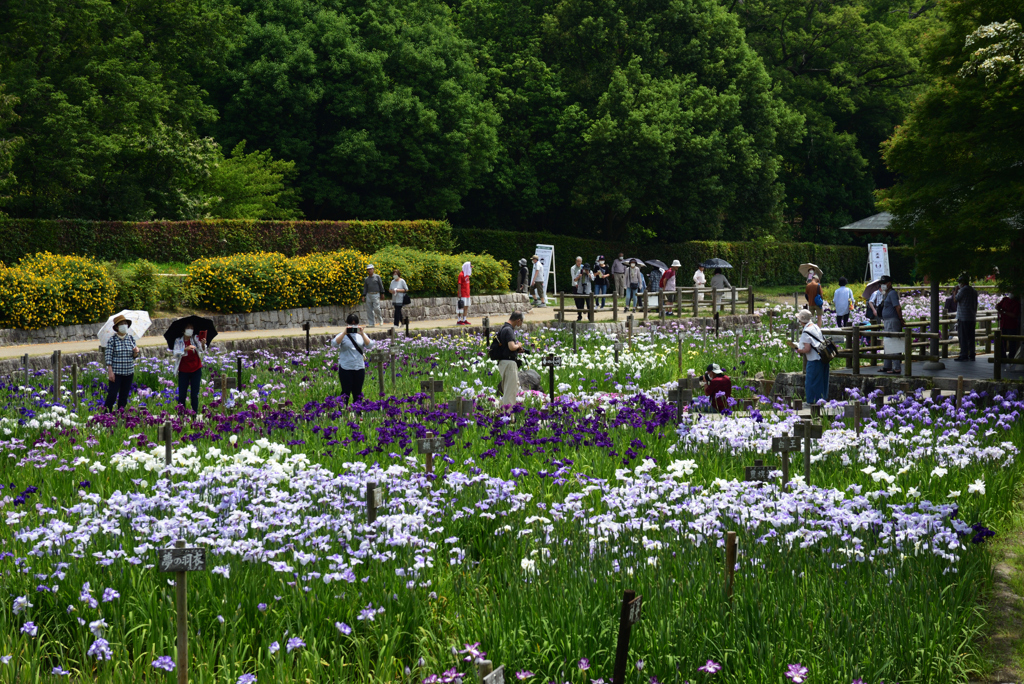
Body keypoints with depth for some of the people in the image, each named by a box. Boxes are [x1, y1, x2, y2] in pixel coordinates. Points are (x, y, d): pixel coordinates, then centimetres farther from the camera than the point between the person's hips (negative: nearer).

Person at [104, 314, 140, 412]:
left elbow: (134, 357, 13)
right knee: (112, 395, -9)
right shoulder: (112, 340, -5)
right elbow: (108, 356, -7)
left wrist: (136, 352, -11)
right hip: (116, 372, -4)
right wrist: (110, 371, -14)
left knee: (124, 396, 8)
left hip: (129, 372, 4)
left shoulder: (131, 339, 8)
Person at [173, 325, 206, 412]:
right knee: (181, 395, -2)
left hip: (196, 370, 1)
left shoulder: (196, 339, 0)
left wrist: (203, 345, -36)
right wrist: (186, 349, -32)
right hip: (183, 371, -1)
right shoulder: (178, 341, -1)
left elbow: (202, 351, -13)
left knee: (194, 395, 1)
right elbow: (176, 354, -15)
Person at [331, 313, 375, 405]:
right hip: (345, 368, -3)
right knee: (346, 392, -2)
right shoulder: (342, 335, -1)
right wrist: (344, 333, -25)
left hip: (359, 367, 3)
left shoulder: (361, 335, 8)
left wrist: (362, 334, -19)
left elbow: (370, 346, -6)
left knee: (358, 393, 10)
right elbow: (334, 344, -18)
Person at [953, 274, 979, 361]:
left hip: (963, 318, -8)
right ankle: (971, 355, 9)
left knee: (963, 337, -5)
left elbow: (955, 299, -5)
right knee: (971, 337, 9)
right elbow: (975, 305, 18)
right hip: (972, 318, 8)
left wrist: (955, 291, 10)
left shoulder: (963, 290, -11)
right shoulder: (974, 291, 14)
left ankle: (964, 355, -7)